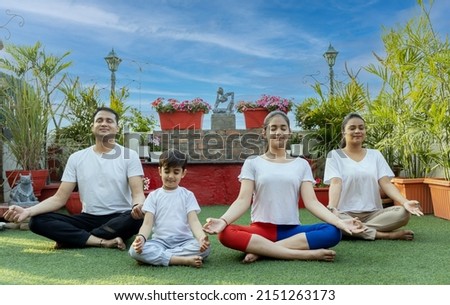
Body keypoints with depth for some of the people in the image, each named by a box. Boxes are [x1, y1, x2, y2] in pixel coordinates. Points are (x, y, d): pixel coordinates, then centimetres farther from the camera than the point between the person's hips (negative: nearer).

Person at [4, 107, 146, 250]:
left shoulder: (129, 155, -1)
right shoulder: (76, 158, 7)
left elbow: (138, 193, -10)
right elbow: (59, 198, 3)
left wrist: (138, 207, -35)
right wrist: (28, 211, -15)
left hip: (119, 219, -2)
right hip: (89, 218, 2)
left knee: (137, 217, -37)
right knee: (37, 221, -17)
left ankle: (72, 237, -20)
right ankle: (103, 241, -25)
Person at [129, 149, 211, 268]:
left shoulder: (187, 195, 7)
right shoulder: (154, 195, 8)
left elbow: (193, 220, -4)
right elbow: (147, 223, -1)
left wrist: (201, 238, -27)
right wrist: (141, 237, -25)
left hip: (184, 241, 0)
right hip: (160, 241, 0)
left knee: (205, 247, -30)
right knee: (134, 250, -28)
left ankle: (157, 256, -21)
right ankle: (184, 260, -29)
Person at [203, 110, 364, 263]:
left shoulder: (301, 164, 12)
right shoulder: (252, 162, 8)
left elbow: (311, 202, 2)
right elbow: (243, 200, -3)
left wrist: (340, 222, -15)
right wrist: (223, 220, -24)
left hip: (291, 230, 2)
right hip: (261, 229, -1)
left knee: (333, 232, -26)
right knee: (225, 234, -32)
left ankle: (260, 250, -24)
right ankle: (306, 254, -32)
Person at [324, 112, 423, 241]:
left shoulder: (375, 154, 12)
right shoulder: (335, 155, 3)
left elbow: (386, 183, 1)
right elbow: (335, 183, -12)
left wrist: (405, 202, -19)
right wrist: (332, 208, -33)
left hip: (373, 213, 3)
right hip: (346, 214, -2)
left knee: (403, 213, -24)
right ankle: (385, 234, -26)